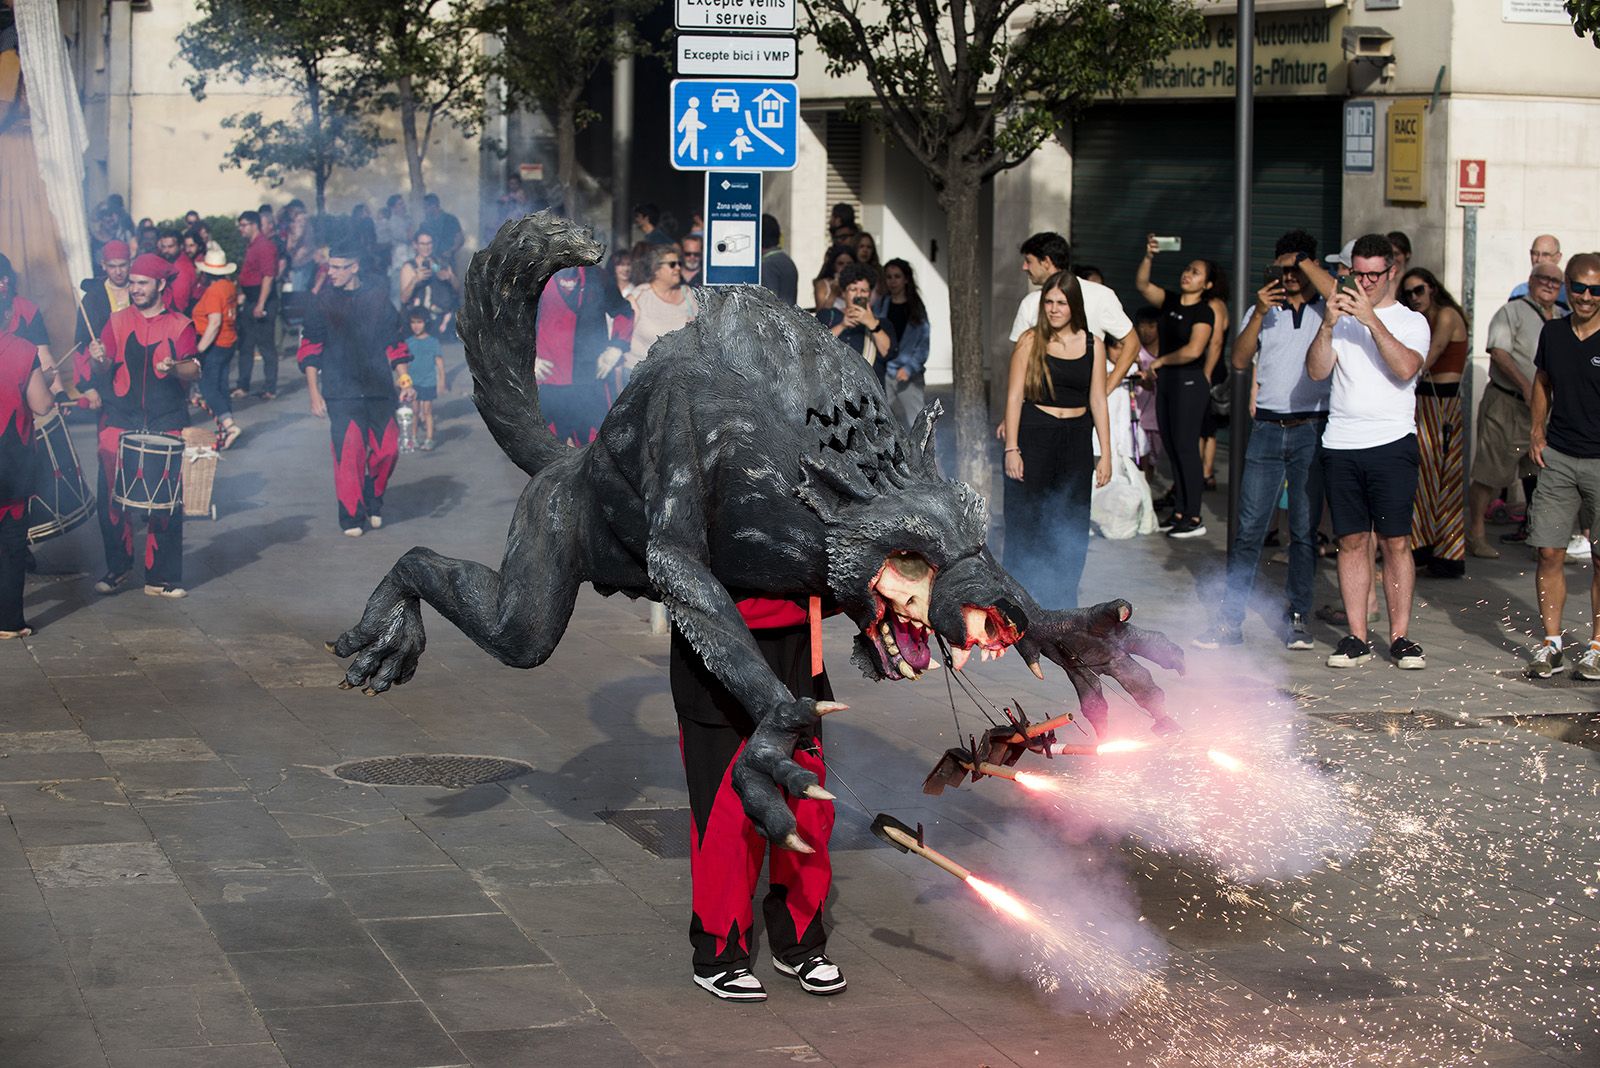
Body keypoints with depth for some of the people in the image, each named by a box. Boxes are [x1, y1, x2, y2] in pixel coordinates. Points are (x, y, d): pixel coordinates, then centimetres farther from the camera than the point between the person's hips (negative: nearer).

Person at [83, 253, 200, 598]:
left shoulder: (179, 325, 7)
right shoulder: (117, 322, 10)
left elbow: (194, 370, -3)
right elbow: (101, 372, 4)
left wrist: (174, 368, -23)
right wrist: (99, 360, -18)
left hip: (167, 421, -1)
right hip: (121, 419, 1)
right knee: (111, 495, -5)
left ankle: (161, 577, 2)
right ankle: (117, 567, 11)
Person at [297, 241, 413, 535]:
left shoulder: (377, 298, 7)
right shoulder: (321, 303, 2)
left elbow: (395, 342, 14)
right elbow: (310, 351, 3)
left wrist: (404, 383, 7)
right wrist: (314, 394, -2)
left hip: (378, 390, 2)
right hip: (341, 393, -2)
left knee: (387, 448, -1)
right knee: (349, 453, -10)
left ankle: (373, 503, 23)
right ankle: (351, 517, 1)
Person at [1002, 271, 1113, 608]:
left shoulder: (1093, 344, 5)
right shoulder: (1030, 342, -2)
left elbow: (1097, 401, 8)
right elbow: (1015, 396, -2)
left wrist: (1105, 454, 4)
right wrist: (1011, 449, -9)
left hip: (1076, 440, 3)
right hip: (1035, 437, -3)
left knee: (1071, 528, 5)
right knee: (1027, 523, -2)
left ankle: (1062, 605, 14)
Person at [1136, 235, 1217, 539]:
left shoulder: (1204, 312, -11)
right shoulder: (1170, 302, 9)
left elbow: (1193, 351, -20)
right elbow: (1142, 285, 3)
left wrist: (1160, 361, -8)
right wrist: (1148, 257, -12)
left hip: (1189, 382, -8)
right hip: (1166, 380, 8)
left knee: (1185, 447, -8)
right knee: (1171, 447, 9)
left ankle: (1194, 517, -6)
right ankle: (1179, 510, 15)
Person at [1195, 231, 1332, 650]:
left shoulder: (1327, 313, 6)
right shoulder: (1262, 312, 14)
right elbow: (1238, 361, 1)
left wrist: (1307, 263, -10)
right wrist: (1259, 314, -10)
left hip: (1312, 431, -2)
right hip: (1267, 429, 2)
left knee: (1305, 530, 3)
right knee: (1248, 528, -1)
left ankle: (1299, 619, 11)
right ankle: (1230, 620, 0)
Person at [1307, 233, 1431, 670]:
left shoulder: (1410, 322, 5)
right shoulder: (1343, 318, 14)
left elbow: (1405, 368, -14)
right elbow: (1317, 370, 2)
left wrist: (1371, 320, -18)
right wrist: (1327, 326, -13)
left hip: (1392, 442, -3)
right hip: (1341, 443, 3)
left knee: (1396, 541, -5)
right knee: (1352, 541, 3)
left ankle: (1400, 636, -1)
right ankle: (1357, 638, 6)